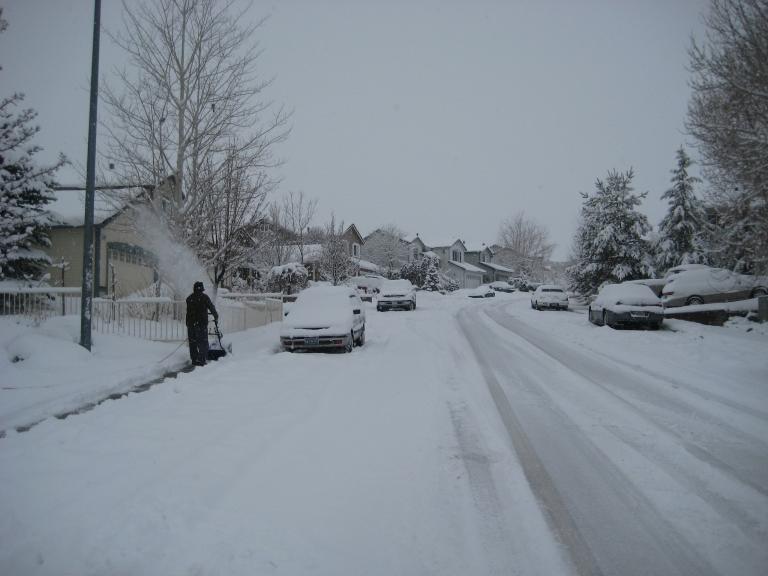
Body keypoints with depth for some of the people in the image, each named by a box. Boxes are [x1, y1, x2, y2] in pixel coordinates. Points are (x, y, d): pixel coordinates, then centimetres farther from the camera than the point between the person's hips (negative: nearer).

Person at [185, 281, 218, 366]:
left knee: (192, 343, 11)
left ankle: (194, 360, 14)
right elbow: (211, 307, 2)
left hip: (190, 324, 4)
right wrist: (216, 317, 17)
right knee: (203, 342, 2)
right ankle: (201, 360, -3)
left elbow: (188, 311, 14)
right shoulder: (204, 297, -5)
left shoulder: (189, 298, 7)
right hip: (202, 323, -4)